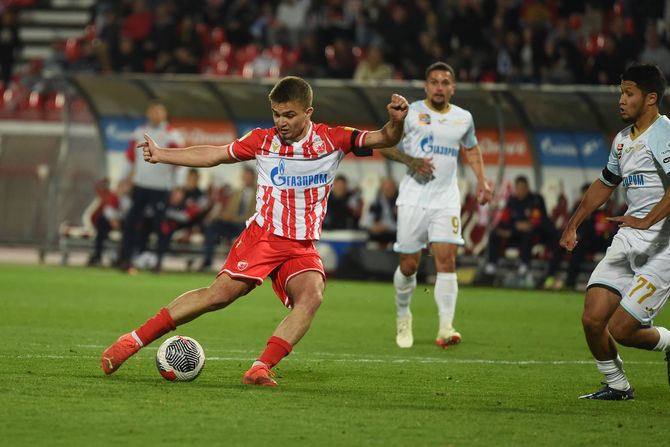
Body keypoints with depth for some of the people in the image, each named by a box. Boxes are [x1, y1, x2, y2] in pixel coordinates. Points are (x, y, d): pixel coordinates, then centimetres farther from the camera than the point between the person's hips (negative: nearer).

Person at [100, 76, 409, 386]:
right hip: (262, 235, -1)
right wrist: (162, 155, 12)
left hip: (303, 248, 1)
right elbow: (214, 155, 13)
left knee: (312, 295, -28)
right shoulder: (263, 141, 1)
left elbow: (383, 139, -7)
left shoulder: (332, 139, -2)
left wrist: (396, 122, -29)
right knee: (220, 293, -13)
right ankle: (135, 340, -5)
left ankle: (260, 369, -33)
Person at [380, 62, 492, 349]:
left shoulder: (463, 118, 9)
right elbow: (385, 146, 3)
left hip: (446, 199, 2)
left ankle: (445, 328, -18)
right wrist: (410, 160, -14)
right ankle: (403, 316, 29)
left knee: (446, 259, -15)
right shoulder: (410, 113, -1)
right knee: (408, 265, 2)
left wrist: (481, 180, 15)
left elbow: (471, 148, 27)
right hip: (413, 198, -2)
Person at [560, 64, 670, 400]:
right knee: (592, 319, -5)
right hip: (627, 242, 8)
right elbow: (604, 185, 31)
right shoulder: (623, 139, 15)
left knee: (621, 329, -12)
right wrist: (573, 224, 33)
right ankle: (616, 386, 15)